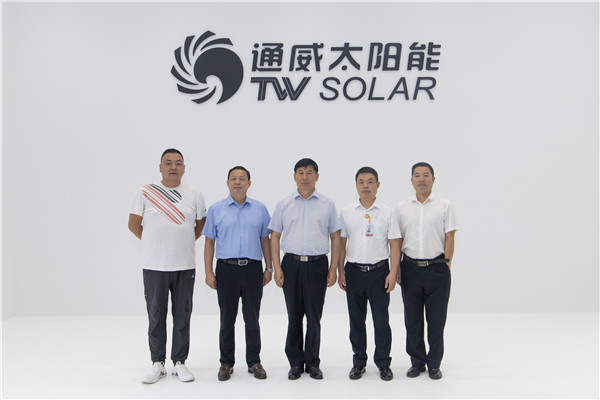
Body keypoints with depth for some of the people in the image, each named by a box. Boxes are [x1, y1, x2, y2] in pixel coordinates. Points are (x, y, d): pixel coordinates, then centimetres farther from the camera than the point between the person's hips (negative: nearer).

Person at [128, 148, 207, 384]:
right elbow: (134, 224, 7)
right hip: (154, 266, -1)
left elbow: (201, 223, 16)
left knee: (182, 316, 6)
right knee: (156, 316, 6)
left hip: (185, 266, 1)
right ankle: (158, 364, 18)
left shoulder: (194, 193, 5)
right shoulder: (146, 192, 1)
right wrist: (155, 244, 5)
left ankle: (179, 362, 18)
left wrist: (186, 242, 8)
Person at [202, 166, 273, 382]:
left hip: (253, 268, 1)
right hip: (226, 268, 0)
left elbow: (265, 240, 9)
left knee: (252, 319, 7)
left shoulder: (260, 209, 7)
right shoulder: (216, 209, 4)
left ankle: (254, 362, 19)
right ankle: (226, 363, 19)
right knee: (227, 319, 7)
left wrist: (269, 268, 4)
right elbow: (209, 241, 3)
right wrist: (208, 272, -3)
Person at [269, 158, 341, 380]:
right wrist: (277, 268, -2)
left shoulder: (327, 204, 5)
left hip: (317, 264, 0)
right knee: (294, 316, 7)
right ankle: (295, 363, 20)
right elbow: (275, 237, 6)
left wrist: (333, 269, -1)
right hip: (291, 264, 1)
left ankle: (312, 363, 18)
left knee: (314, 316, 4)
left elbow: (335, 237, 6)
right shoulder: (284, 204, 6)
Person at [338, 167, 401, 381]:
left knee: (381, 319, 2)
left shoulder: (387, 212, 0)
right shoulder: (346, 212, 5)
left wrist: (393, 273, -8)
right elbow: (341, 243, 7)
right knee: (356, 319, 9)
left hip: (379, 271, -2)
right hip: (354, 271, 2)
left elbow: (394, 244, 0)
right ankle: (359, 362, 23)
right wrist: (340, 271, 3)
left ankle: (383, 363, 17)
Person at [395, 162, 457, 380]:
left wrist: (446, 267, -7)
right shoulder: (402, 207, 7)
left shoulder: (445, 206, 2)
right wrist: (397, 269, 3)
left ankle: (434, 364, 18)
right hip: (410, 268, 2)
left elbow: (449, 239, 0)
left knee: (437, 320, 3)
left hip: (437, 268, -2)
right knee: (412, 319, 9)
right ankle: (417, 362, 22)